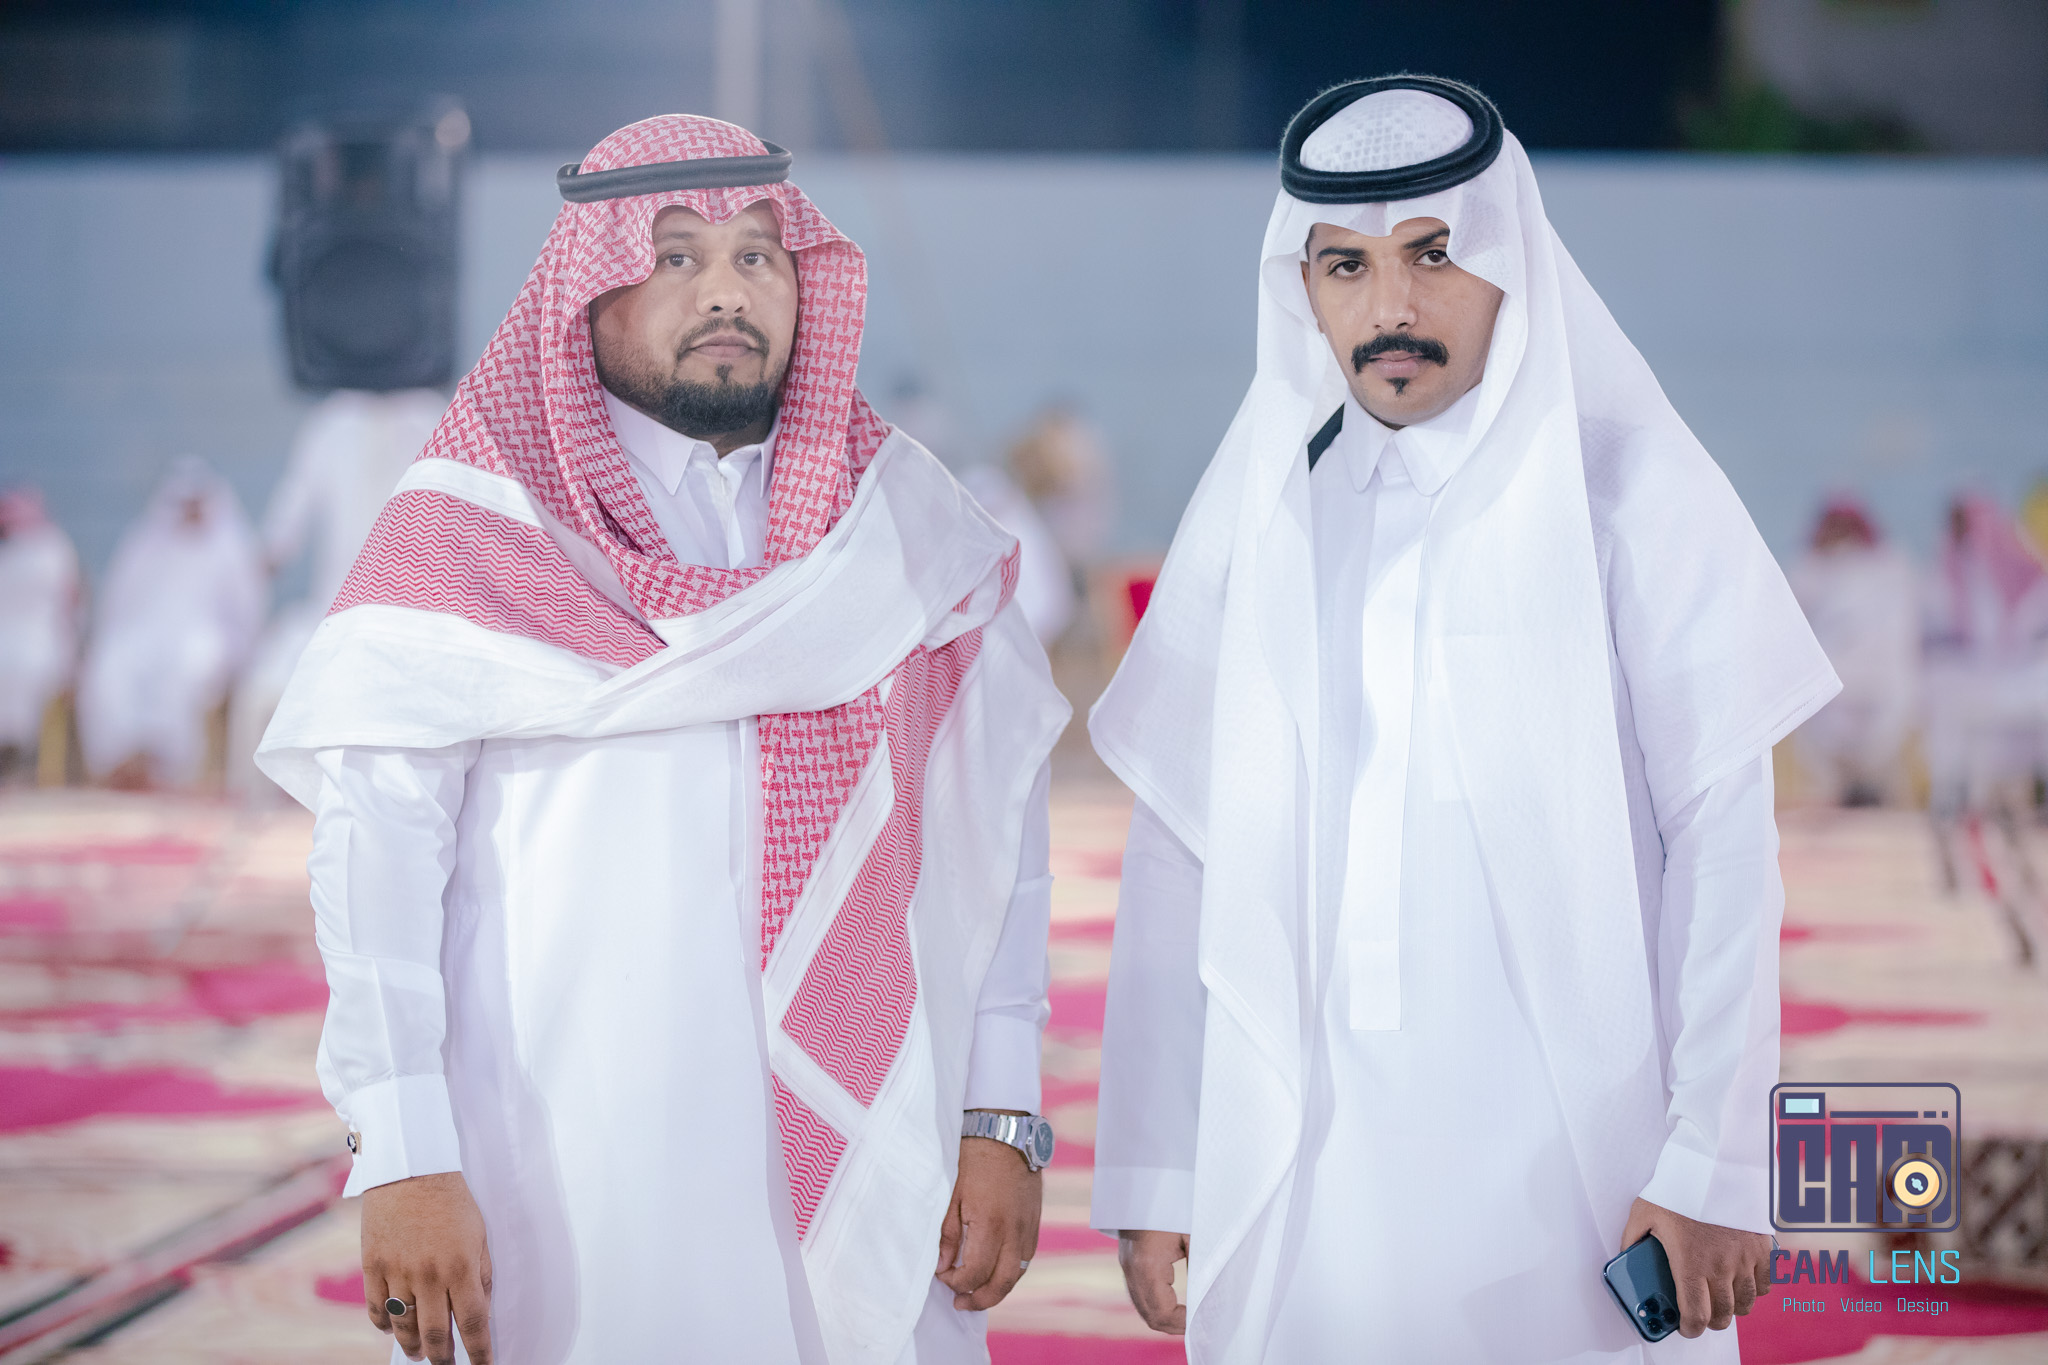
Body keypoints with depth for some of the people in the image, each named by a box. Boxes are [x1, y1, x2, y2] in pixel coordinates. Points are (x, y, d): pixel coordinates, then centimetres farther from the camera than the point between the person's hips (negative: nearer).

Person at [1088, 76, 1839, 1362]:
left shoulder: (1625, 493, -2)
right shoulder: (1260, 509, 7)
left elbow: (1723, 841, -5)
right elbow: (1179, 853, 6)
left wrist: (1715, 1164, -11)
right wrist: (1154, 1173, 3)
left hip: (1570, 1162, -3)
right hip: (1296, 1188, 3)